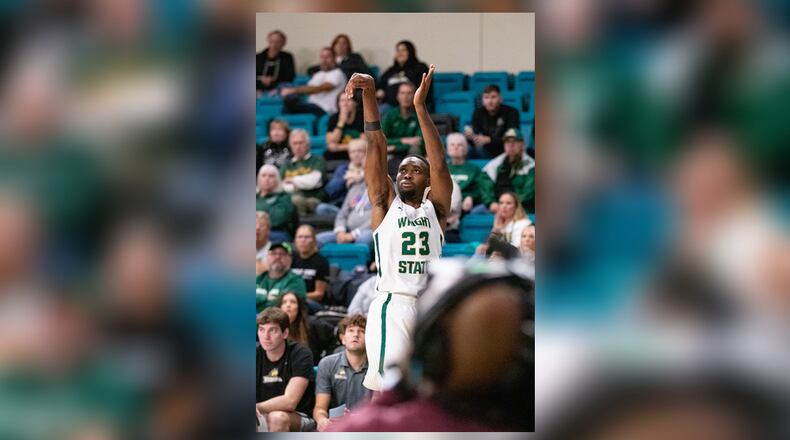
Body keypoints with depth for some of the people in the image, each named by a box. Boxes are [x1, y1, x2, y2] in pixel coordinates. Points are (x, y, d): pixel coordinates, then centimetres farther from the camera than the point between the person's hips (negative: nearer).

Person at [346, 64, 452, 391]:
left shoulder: (435, 208, 12)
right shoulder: (386, 205, 10)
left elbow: (439, 164, -3)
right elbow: (377, 148, 1)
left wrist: (420, 107, -11)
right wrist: (369, 94, -8)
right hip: (392, 305, -3)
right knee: (383, 382, -16)